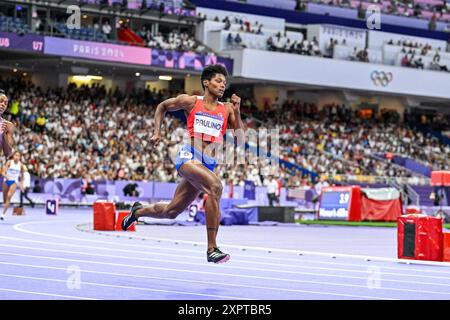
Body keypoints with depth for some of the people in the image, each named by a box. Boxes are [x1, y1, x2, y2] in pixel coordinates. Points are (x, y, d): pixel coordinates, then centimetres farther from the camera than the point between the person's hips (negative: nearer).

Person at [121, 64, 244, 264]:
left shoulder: (226, 109, 11)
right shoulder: (190, 102, 4)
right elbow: (162, 106, 20)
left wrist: (237, 112, -6)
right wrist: (157, 132, 10)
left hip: (208, 164, 5)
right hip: (189, 156, -5)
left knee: (171, 211, 14)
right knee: (215, 186, -33)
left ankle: (138, 211, 48)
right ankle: (212, 249, -33)